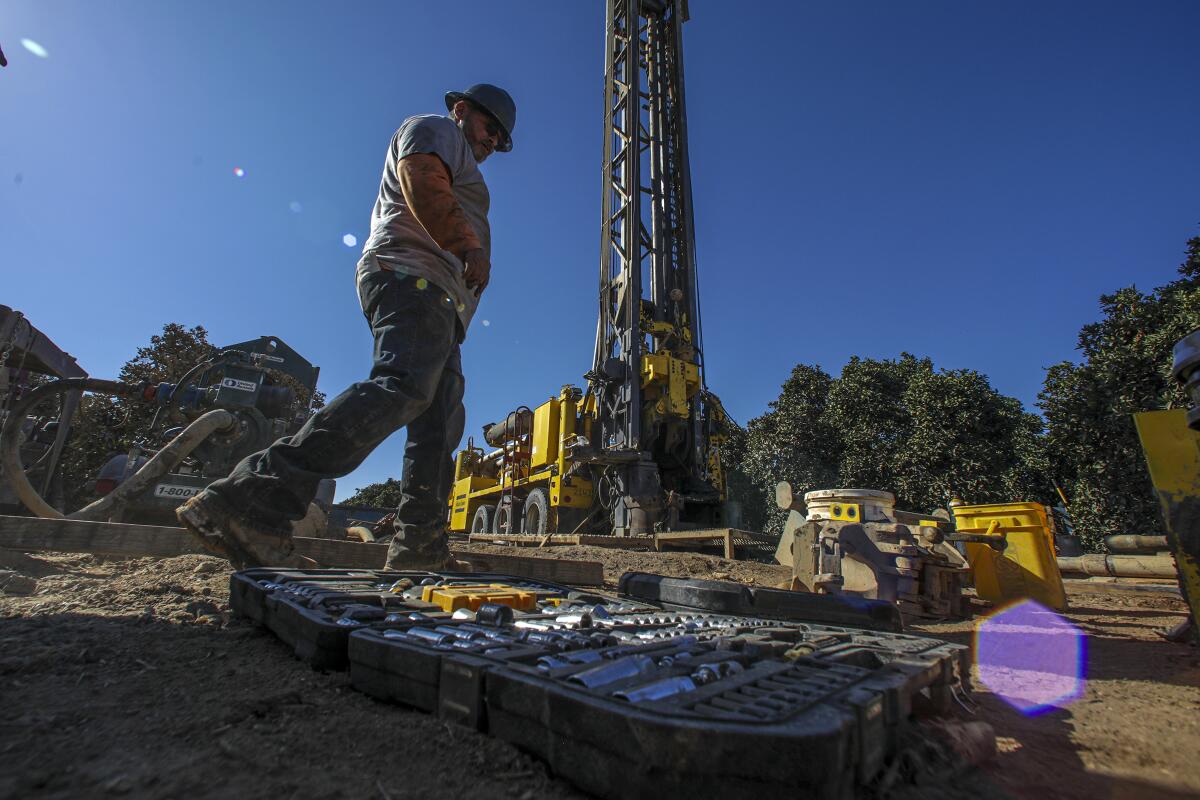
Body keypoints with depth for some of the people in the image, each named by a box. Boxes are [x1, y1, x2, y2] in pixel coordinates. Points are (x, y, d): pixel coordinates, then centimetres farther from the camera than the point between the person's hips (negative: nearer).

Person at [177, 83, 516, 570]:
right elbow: (424, 185, -7)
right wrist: (470, 248, -16)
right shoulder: (434, 130, 15)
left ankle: (420, 552, -3)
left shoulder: (457, 166, 41)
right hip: (411, 277, -10)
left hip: (438, 304, 10)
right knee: (403, 386, -33)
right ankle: (253, 500, -40)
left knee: (440, 426, 0)